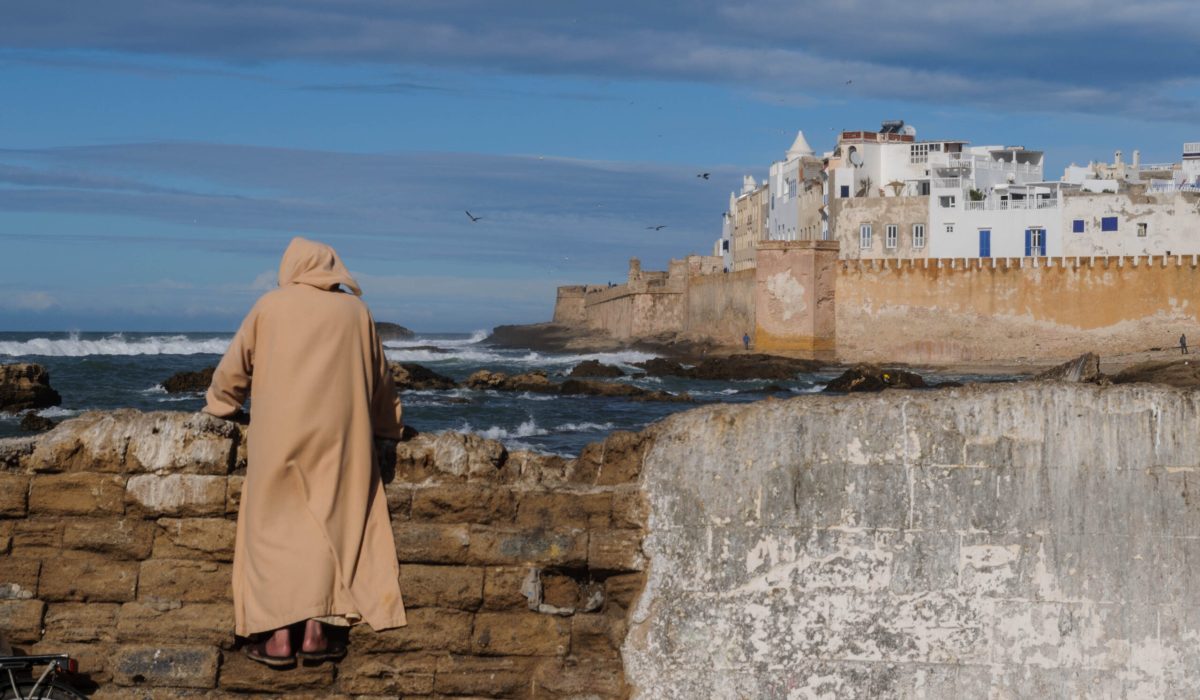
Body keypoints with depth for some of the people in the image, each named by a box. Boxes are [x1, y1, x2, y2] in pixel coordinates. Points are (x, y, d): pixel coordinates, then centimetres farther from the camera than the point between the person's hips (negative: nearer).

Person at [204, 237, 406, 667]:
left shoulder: (270, 306, 5)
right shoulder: (355, 311, 10)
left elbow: (234, 366, 10)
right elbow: (379, 378, 20)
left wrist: (220, 405, 30)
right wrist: (386, 425, 36)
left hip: (278, 433, -1)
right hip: (338, 434, 1)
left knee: (276, 526, 3)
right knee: (330, 523, 6)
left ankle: (279, 635, -4)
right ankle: (316, 631, -2)